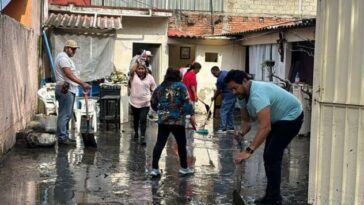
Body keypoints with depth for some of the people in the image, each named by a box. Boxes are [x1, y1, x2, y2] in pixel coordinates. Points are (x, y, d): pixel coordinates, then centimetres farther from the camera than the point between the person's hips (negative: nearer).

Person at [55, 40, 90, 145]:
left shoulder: (67, 58, 21)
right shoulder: (63, 57, -12)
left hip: (69, 89, 11)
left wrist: (82, 85, 16)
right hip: (65, 90, -11)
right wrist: (82, 83, -27)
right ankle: (62, 138, -4)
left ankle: (64, 136, 20)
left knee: (67, 114, 14)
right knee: (64, 114, -8)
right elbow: (69, 75, -22)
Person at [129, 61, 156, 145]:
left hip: (145, 103, -2)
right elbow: (132, 70, -25)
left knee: (143, 119, -11)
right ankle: (136, 132, 42)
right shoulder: (133, 76, -2)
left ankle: (143, 137, -11)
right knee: (136, 118, 19)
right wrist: (138, 62, -22)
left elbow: (153, 89, 4)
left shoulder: (149, 77, -1)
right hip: (134, 102, 2)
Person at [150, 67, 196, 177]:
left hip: (162, 120, 4)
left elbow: (153, 103, 15)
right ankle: (184, 168, 21)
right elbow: (186, 102, -11)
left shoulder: (160, 87, 10)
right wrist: (191, 114, -3)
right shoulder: (180, 86, -4)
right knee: (181, 144, 10)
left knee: (159, 144, 6)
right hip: (177, 120, -4)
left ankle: (154, 168, 2)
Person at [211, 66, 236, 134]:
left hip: (228, 96, -9)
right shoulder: (226, 72, 8)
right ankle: (231, 127, 18)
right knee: (230, 112, 15)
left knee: (223, 112, -4)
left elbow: (218, 91, -4)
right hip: (234, 95, 9)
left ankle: (222, 128, -8)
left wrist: (214, 97, 12)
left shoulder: (219, 79, -16)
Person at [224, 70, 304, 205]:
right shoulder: (242, 96, -5)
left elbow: (265, 127, -45)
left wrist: (249, 151, -48)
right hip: (277, 119, 10)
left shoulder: (257, 94, -35)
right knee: (269, 156, 10)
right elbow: (246, 121, 4)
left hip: (291, 116, -10)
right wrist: (240, 134, -17)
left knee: (271, 156, -15)